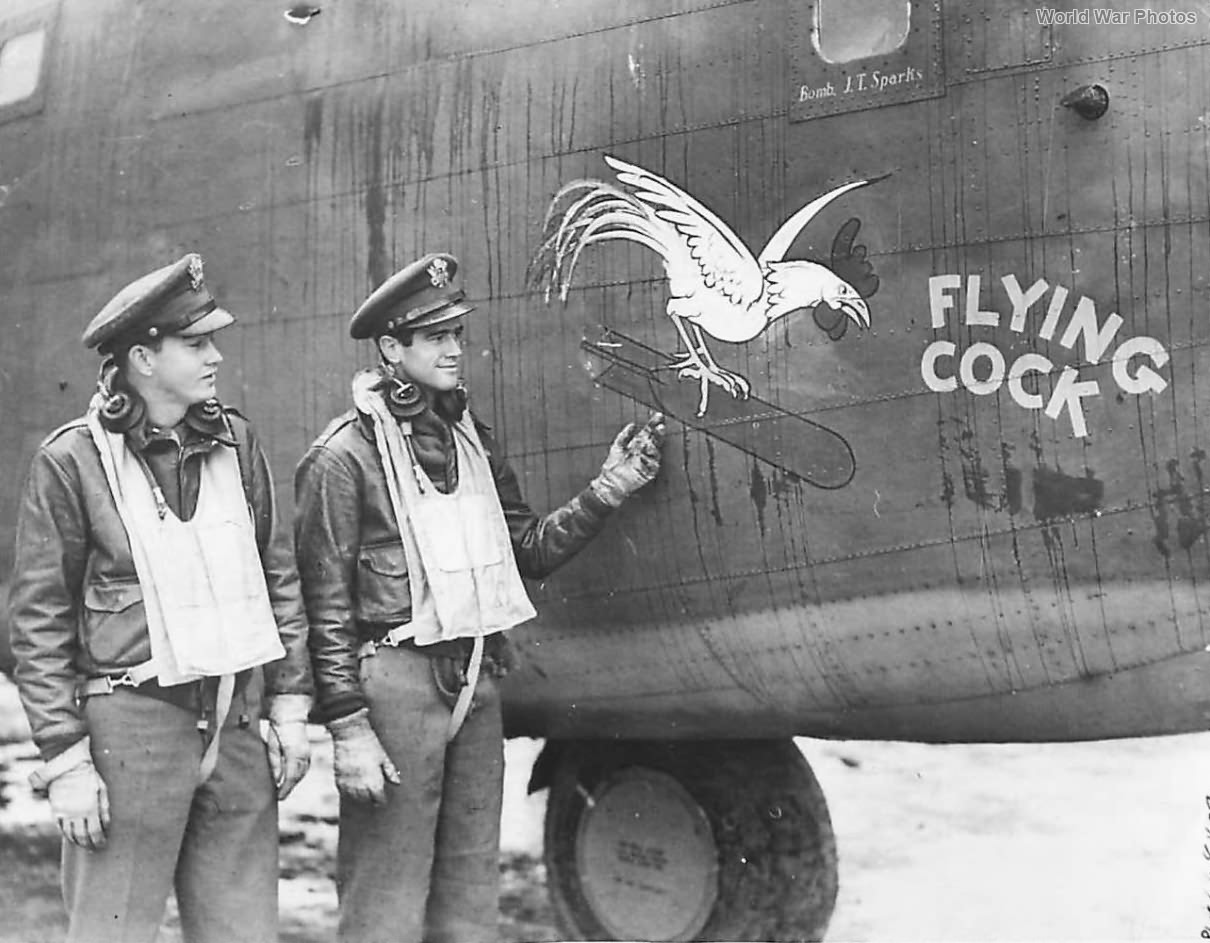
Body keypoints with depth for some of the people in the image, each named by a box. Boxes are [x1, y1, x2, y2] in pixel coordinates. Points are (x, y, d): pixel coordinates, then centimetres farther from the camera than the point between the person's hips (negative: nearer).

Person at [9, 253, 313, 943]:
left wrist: (290, 704, 7)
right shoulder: (72, 460, -5)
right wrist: (65, 756, -8)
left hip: (238, 724, 4)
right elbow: (41, 620, -4)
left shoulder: (235, 441, 7)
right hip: (130, 722, -4)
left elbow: (280, 578, 12)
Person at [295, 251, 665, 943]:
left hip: (477, 681, 7)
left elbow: (529, 550, 14)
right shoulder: (345, 455, -8)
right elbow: (326, 605, -10)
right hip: (395, 680, -6)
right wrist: (348, 727, -14)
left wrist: (608, 491, 3)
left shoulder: (472, 439, 12)